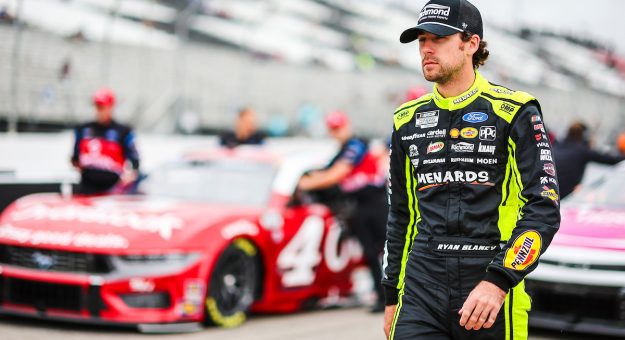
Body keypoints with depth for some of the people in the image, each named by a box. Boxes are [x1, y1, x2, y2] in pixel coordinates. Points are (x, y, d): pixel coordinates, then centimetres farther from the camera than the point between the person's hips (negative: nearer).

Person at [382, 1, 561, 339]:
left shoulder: (514, 112, -1)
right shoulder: (407, 120, 12)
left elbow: (545, 209, -7)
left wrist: (498, 282, -18)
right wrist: (392, 297, 19)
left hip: (492, 294, -3)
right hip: (421, 289, 3)